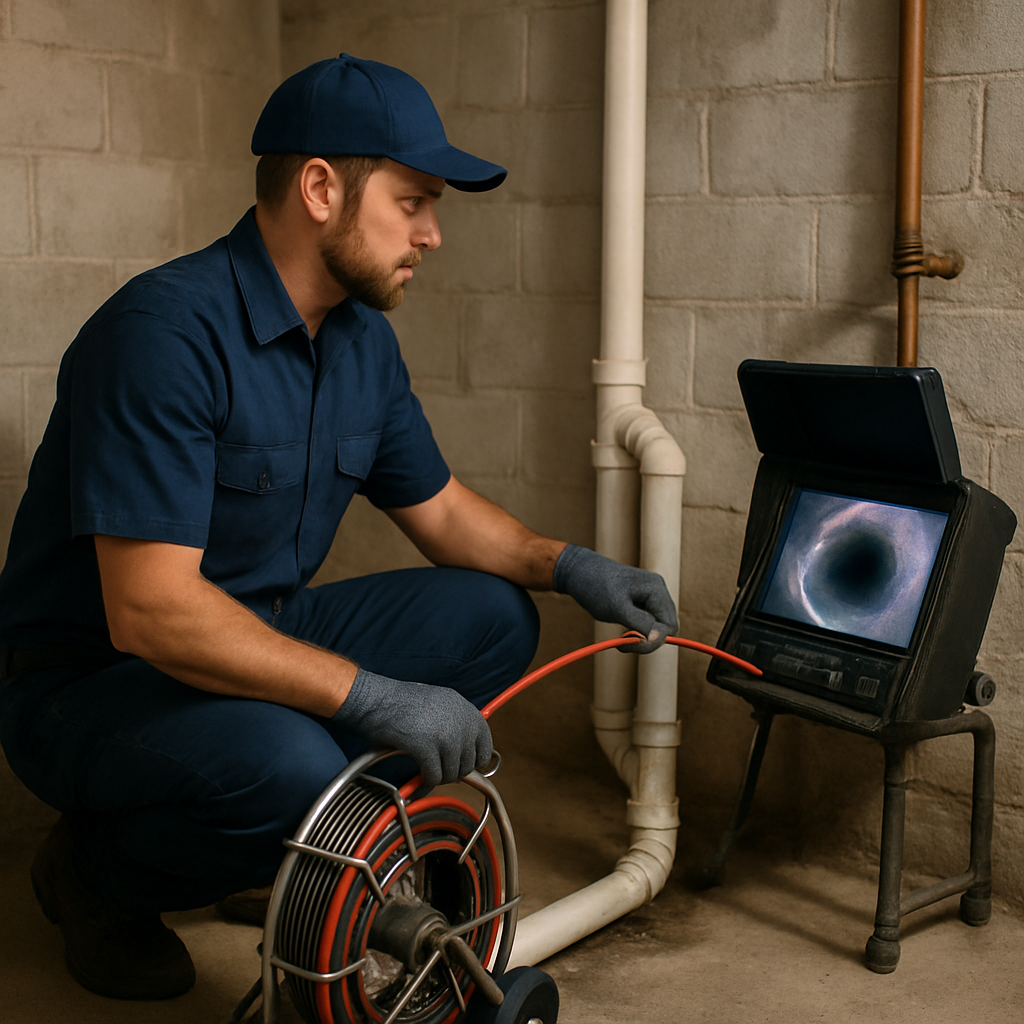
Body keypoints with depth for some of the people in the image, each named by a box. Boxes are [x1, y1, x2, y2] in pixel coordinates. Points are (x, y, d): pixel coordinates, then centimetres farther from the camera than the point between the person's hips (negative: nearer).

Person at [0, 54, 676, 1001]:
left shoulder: (362, 338, 2)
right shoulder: (167, 331, -26)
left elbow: (441, 509, 13)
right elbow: (150, 610, -32)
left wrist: (571, 567, -4)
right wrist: (372, 696, -33)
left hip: (258, 638, 8)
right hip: (94, 679, -8)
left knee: (492, 619, -3)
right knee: (292, 768, -36)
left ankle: (299, 824, 3)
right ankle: (103, 871, -4)